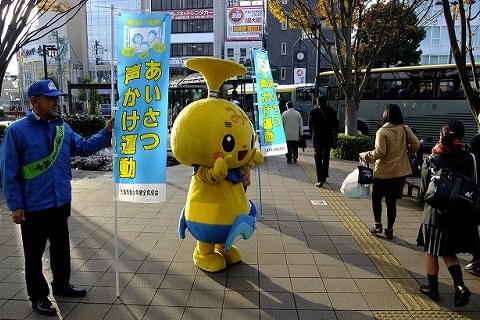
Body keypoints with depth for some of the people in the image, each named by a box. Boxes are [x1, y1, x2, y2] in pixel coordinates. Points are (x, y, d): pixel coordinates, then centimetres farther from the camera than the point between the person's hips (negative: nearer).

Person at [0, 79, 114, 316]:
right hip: (33, 207, -5)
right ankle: (38, 296, 29)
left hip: (60, 203, 6)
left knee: (61, 248, 20)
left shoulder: (62, 127, 3)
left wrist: (106, 132, -6)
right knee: (34, 254, 11)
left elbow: (84, 147, 6)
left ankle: (61, 285, 39)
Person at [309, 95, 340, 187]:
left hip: (318, 138, -4)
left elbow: (310, 125, -1)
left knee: (318, 159, -1)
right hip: (329, 138, 4)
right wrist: (335, 136, 9)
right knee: (326, 158, 18)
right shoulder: (331, 111, 3)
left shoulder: (313, 111, -8)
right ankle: (324, 177, 29)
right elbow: (336, 124, 3)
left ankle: (320, 181, -7)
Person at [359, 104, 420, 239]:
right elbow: (416, 144, -3)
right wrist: (405, 152, 15)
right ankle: (389, 230, 18)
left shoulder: (382, 132, -15)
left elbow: (379, 152, -20)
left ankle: (378, 225, 15)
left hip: (383, 172, -4)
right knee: (391, 202, 12)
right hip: (400, 172, 4)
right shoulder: (405, 129, -1)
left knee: (376, 198, 16)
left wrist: (365, 156, -7)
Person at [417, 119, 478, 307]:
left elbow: (423, 191, -7)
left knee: (431, 252, 14)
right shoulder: (470, 159, -6)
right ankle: (460, 286, 2)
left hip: (436, 214, -3)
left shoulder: (432, 161, -12)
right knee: (449, 253, 19)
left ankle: (432, 289, 24)